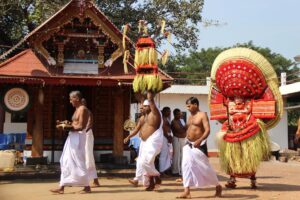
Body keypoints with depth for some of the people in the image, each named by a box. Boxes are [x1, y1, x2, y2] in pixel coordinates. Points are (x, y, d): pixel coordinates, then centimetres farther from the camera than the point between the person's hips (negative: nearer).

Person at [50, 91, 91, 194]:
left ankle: (87, 187, 5)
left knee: (79, 162, -5)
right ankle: (62, 187, 9)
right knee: (66, 162, 7)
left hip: (78, 137, -10)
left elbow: (81, 126, -18)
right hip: (73, 137, 10)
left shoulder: (83, 109, -11)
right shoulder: (77, 109, 19)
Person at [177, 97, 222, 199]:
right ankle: (187, 191, -5)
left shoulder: (202, 115, -8)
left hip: (199, 144, -7)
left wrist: (200, 140, -32)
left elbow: (207, 130, -19)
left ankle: (218, 186, 22)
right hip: (188, 145, 7)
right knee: (186, 165, -5)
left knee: (204, 166, 0)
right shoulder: (190, 117, 14)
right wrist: (187, 140, 12)